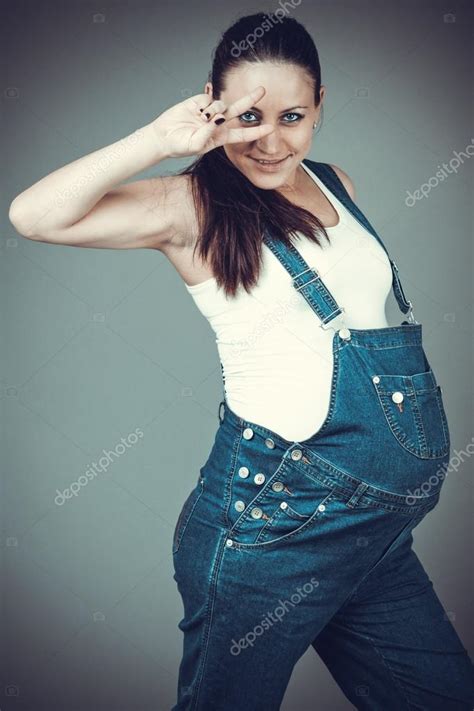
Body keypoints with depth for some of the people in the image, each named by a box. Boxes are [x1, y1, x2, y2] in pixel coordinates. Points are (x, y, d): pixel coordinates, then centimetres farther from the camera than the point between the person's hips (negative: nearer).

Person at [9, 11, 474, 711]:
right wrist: (161, 138, -20)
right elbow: (35, 215, -21)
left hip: (383, 523, 7)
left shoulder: (336, 185, 10)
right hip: (280, 516, -6)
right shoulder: (193, 205, -8)